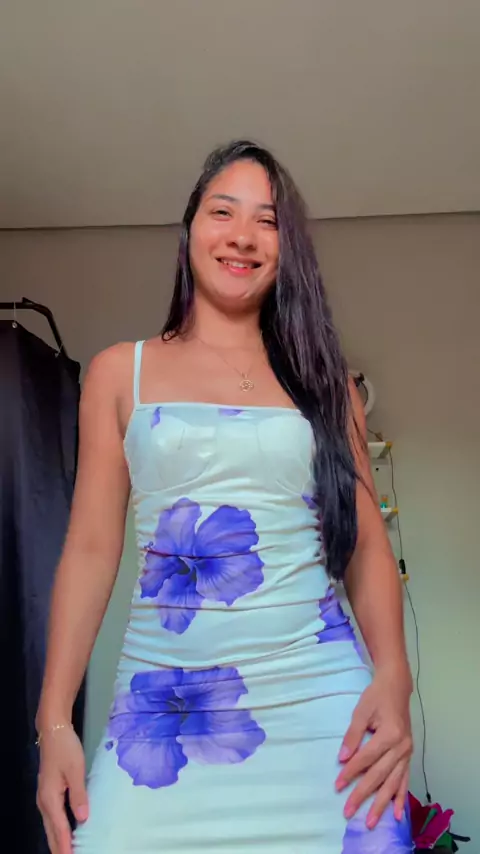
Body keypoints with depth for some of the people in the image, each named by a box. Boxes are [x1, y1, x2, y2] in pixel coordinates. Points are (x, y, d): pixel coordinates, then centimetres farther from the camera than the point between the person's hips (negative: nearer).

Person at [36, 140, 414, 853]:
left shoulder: (322, 377, 9)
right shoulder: (121, 373, 6)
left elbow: (367, 541, 5)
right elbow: (91, 550, 3)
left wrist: (392, 677, -10)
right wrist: (54, 720, -3)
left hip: (321, 696, 1)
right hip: (163, 706, 0)